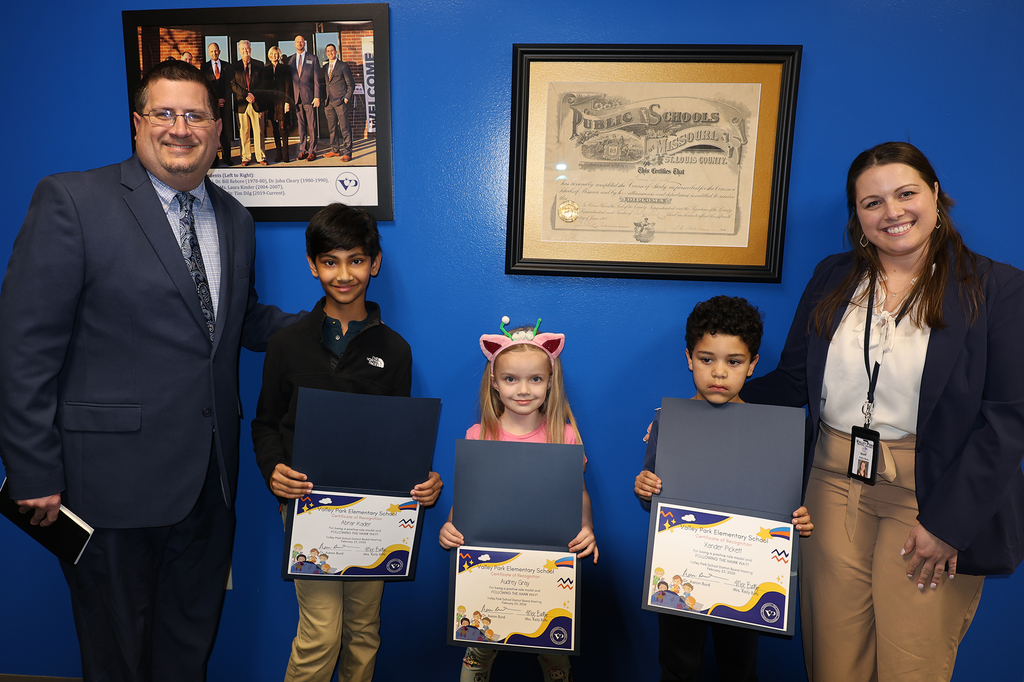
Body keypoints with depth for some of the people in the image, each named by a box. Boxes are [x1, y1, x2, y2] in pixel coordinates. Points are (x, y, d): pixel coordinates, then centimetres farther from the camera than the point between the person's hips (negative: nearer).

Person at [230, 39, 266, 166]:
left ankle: (261, 157, 5)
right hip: (241, 104, 1)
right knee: (243, 132, 1)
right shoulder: (235, 67, 10)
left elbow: (263, 83, 5)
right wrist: (246, 95, -10)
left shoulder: (259, 65, 10)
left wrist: (253, 94, -9)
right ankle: (246, 157, 6)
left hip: (257, 103, 0)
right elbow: (233, 84, 3)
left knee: (258, 131, 0)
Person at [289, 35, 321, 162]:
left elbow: (317, 79, 1)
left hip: (309, 96, -3)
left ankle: (312, 151, 3)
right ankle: (303, 150, 11)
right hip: (296, 97, 3)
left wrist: (317, 97, -7)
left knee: (311, 125, -2)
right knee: (300, 125, 5)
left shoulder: (313, 59, 6)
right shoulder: (289, 60, 13)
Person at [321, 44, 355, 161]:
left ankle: (347, 152, -5)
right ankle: (335, 150, 17)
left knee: (345, 127, -7)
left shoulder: (343, 66, 1)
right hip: (329, 102, 6)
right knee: (332, 128, 8)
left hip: (341, 101, -6)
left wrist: (346, 98, -8)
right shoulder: (325, 67, 16)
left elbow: (351, 84, 0)